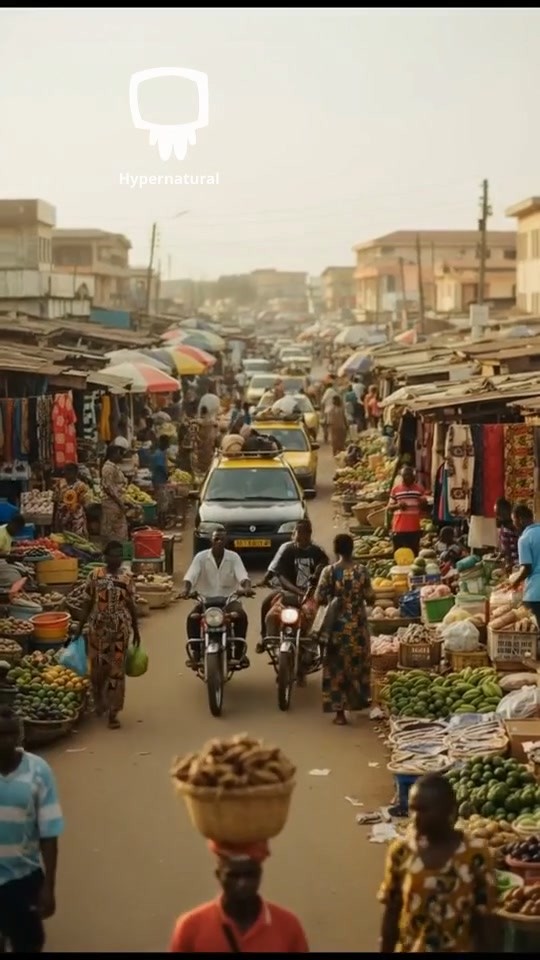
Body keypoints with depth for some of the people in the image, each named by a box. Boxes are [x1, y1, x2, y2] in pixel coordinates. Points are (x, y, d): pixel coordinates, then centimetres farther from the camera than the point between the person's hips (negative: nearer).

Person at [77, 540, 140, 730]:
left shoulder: (127, 578, 2)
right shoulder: (95, 575, -2)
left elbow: (131, 606, 7)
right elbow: (88, 604, 2)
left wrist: (136, 630, 9)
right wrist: (79, 628, 1)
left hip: (121, 629, 0)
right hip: (98, 628, 0)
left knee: (117, 669, 0)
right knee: (98, 667, 7)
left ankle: (113, 712, 6)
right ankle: (99, 701, 34)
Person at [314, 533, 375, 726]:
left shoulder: (329, 572, -10)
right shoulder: (361, 571, -8)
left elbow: (319, 600, -9)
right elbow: (370, 599, -5)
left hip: (337, 626, -1)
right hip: (357, 625, 1)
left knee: (337, 666, 5)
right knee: (358, 663, 19)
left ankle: (339, 711, 2)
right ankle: (358, 700, 33)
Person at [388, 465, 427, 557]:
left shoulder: (419, 488, 5)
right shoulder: (395, 489, 4)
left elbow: (424, 507, 10)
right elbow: (389, 507, 8)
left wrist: (423, 503, -13)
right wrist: (398, 505, -13)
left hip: (414, 527, 0)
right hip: (399, 527, 0)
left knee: (414, 553, 2)